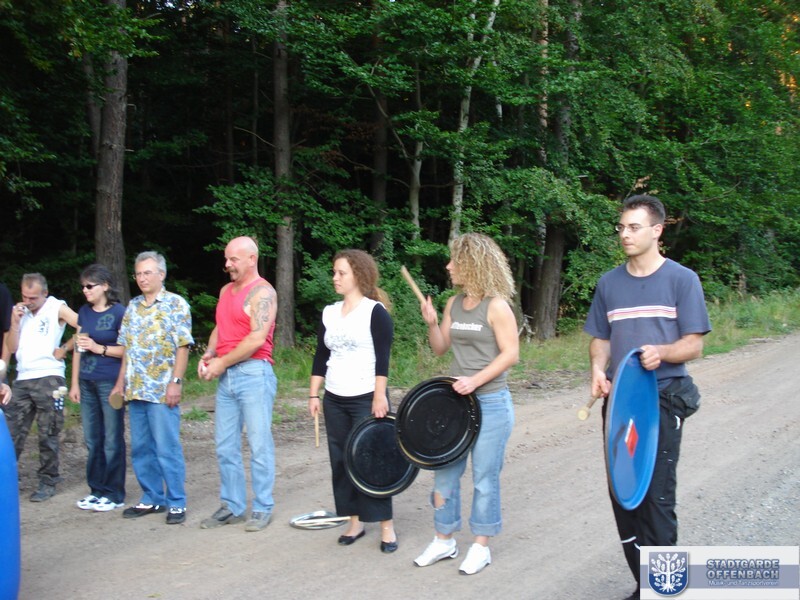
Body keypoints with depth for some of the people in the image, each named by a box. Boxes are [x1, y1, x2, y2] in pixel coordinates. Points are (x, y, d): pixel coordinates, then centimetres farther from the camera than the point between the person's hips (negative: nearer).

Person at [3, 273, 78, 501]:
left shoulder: (57, 308, -1)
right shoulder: (21, 312, 16)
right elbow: (11, 348, 12)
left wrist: (64, 349, -8)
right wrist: (15, 322, 1)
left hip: (48, 379, -5)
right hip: (22, 380, 5)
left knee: (48, 436, 0)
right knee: (11, 433, 2)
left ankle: (48, 483, 9)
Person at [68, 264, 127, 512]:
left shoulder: (119, 313, -6)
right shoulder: (84, 312, 13)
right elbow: (78, 348, 15)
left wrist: (99, 348, -14)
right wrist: (75, 383, 12)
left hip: (110, 382, -6)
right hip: (87, 383, 6)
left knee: (112, 441, 0)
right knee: (92, 440, 11)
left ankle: (114, 494, 8)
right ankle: (97, 490, 21)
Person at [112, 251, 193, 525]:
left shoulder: (176, 304, -4)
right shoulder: (133, 307, 14)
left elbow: (183, 347, -9)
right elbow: (127, 349, 18)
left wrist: (175, 382, -15)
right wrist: (121, 382, 12)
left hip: (162, 390, -6)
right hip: (135, 390, 7)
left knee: (167, 449, -4)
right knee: (141, 449, 11)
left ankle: (176, 502, 6)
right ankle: (152, 499, 22)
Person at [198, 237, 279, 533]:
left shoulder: (262, 292, -8)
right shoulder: (226, 290, 17)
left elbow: (256, 339, -17)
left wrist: (222, 363, -11)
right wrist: (209, 354, 3)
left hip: (253, 373, -8)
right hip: (226, 376, 8)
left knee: (259, 445, 0)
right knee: (225, 446, 10)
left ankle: (262, 508, 10)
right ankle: (232, 507, 19)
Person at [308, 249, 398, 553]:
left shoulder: (375, 311, -8)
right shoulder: (329, 313, 9)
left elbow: (382, 359, -13)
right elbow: (320, 356, 12)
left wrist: (379, 397, -18)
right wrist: (314, 394, 8)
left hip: (366, 399, -6)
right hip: (334, 401, 6)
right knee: (341, 460, 8)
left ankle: (387, 526, 8)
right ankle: (354, 521, 20)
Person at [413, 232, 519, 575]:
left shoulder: (496, 306, -12)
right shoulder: (453, 304, 8)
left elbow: (510, 354, -14)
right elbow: (441, 347, 14)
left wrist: (475, 380, -21)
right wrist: (431, 324, -5)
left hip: (490, 404, -7)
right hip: (455, 401, 7)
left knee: (484, 477, 3)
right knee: (445, 473, 11)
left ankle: (481, 547, 17)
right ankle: (444, 541, 25)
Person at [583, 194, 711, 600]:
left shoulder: (682, 279, -1)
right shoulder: (609, 283, 12)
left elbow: (693, 345, -3)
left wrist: (661, 352, -24)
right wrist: (598, 369, -5)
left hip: (662, 399, -5)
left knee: (656, 497, -7)